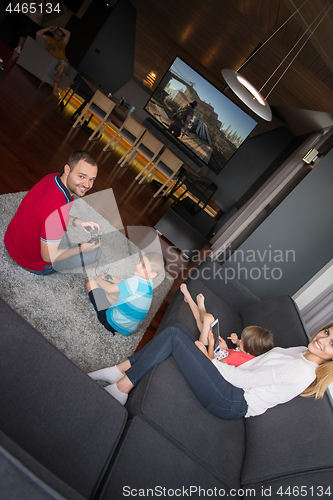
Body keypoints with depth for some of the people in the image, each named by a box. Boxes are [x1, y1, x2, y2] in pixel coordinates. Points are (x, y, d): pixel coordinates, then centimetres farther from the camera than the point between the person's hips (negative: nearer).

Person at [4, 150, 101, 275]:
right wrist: (81, 249, -15)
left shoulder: (52, 177, -14)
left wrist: (77, 222, -1)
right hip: (34, 262, -8)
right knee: (96, 252, 1)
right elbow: (48, 256, -28)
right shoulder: (57, 210, -41)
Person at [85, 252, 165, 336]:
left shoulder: (136, 281, -29)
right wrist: (114, 279, 10)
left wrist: (99, 280, 0)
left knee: (91, 281, 0)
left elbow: (109, 289, -18)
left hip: (113, 323, -8)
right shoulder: (149, 285, -3)